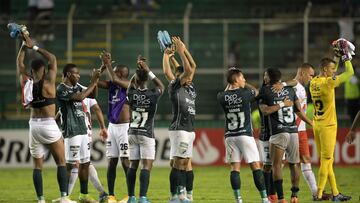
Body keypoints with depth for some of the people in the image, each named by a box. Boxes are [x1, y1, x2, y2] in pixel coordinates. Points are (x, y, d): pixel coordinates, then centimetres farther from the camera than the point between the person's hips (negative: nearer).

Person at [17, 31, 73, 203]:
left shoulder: (26, 82, 1)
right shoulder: (47, 82, -10)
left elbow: (19, 63, 15)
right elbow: (53, 59, -1)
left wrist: (24, 45, 16)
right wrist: (35, 47, 1)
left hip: (33, 125, 4)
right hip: (48, 125, -4)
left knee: (37, 165, 7)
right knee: (61, 162, 2)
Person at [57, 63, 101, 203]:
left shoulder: (76, 87, 13)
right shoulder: (61, 89, -13)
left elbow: (92, 95, 14)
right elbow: (80, 97, -24)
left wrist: (95, 81, -1)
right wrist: (93, 82, -18)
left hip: (83, 130, 9)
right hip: (71, 132, -9)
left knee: (85, 163, 11)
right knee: (70, 164, -8)